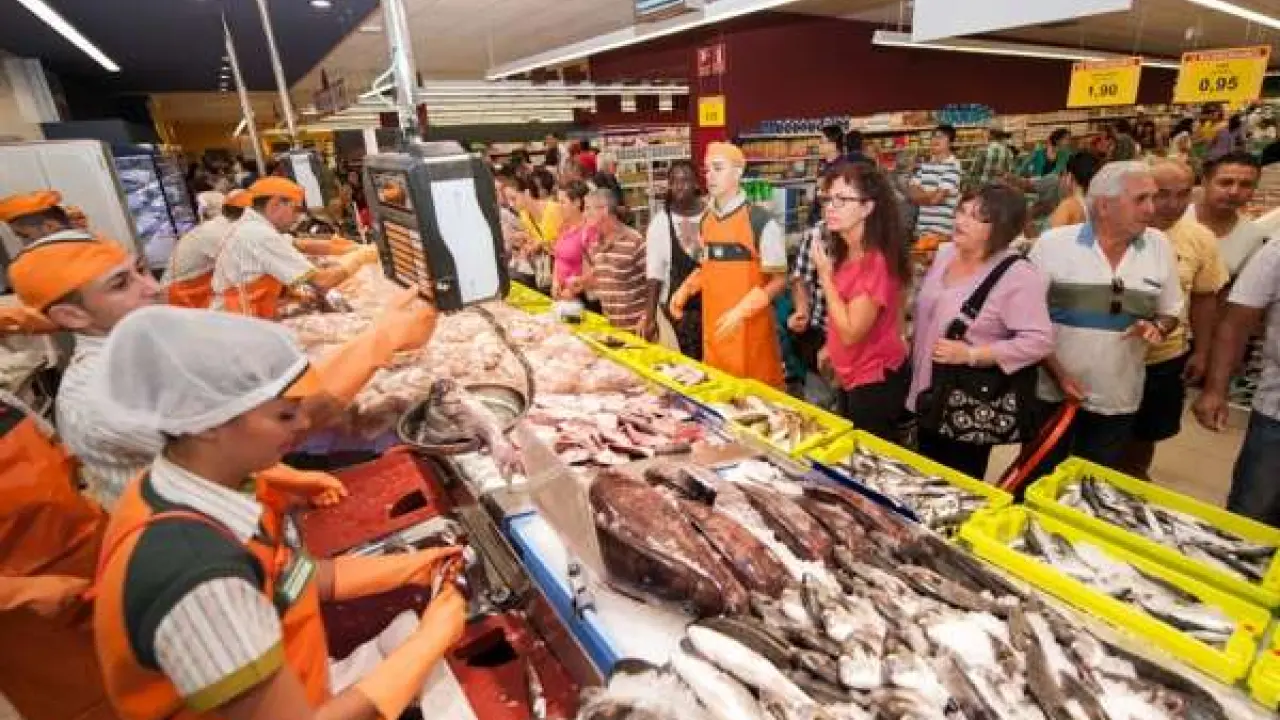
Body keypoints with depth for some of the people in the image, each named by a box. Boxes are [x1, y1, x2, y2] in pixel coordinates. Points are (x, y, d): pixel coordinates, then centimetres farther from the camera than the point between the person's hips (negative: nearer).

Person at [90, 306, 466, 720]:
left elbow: (286, 579, 2)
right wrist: (432, 638, -20)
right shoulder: (197, 580, -35)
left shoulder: (199, 490, -11)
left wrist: (408, 568, -2)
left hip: (291, 685, 6)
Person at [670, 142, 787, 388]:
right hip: (714, 328, 6)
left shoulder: (761, 221, -11)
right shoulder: (706, 220, 8)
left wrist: (741, 310, -19)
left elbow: (778, 280, -9)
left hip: (750, 329, -6)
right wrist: (685, 290, 5)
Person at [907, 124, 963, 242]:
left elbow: (937, 197, -13)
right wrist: (929, 195, -9)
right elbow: (911, 193, 6)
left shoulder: (953, 166, -7)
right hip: (922, 228, 6)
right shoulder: (924, 165, 13)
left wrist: (920, 194, 4)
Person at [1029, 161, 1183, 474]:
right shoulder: (1053, 243, -10)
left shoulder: (1160, 246, 2)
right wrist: (1057, 374, -12)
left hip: (1118, 401, 3)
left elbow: (1170, 311, 13)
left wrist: (1157, 327, -10)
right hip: (1053, 394, -3)